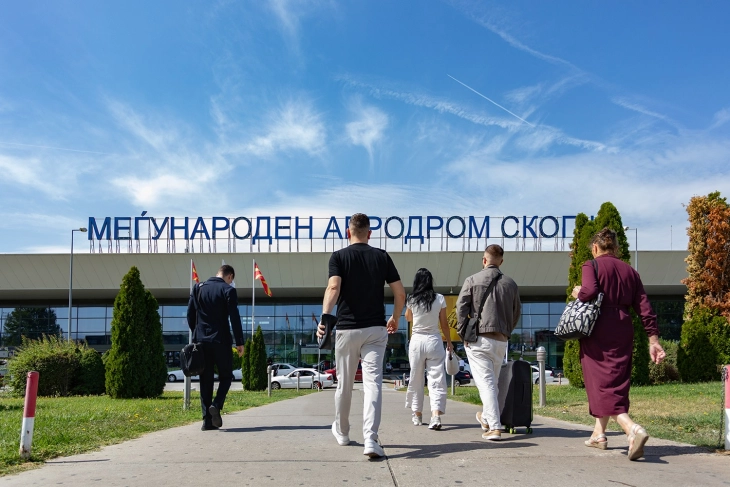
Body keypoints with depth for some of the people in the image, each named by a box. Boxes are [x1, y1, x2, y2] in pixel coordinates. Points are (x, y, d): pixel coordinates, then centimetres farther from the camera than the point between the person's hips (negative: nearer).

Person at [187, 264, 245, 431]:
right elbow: (234, 318, -9)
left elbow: (190, 315, 9)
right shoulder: (228, 290, -5)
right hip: (221, 341, -4)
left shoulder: (198, 288, 9)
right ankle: (216, 405, -12)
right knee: (226, 375, 12)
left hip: (201, 341, 4)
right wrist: (239, 342, -5)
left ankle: (208, 420, 3)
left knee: (205, 380, 7)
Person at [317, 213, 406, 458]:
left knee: (344, 384, 14)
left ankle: (341, 432, 32)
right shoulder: (382, 256, 5)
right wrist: (395, 318, 20)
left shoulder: (339, 256, 0)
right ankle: (370, 439, -20)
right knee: (373, 382, -5)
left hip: (347, 328, 0)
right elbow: (400, 293, 5)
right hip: (376, 329, 1)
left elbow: (333, 287, -19)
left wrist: (325, 316, -29)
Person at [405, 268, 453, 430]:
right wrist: (449, 342, 12)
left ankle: (417, 415, 21)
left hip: (417, 341, 1)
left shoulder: (411, 300, -1)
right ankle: (436, 415, -16)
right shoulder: (439, 299, -2)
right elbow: (444, 324, 2)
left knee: (416, 379, 12)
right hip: (434, 341, -1)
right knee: (437, 379, -2)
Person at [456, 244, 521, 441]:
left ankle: (494, 427, -12)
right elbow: (516, 313, 15)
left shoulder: (472, 280, 0)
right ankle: (486, 417, 31)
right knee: (493, 381, 18)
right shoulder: (510, 284, 11)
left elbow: (461, 308, -6)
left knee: (486, 382, -6)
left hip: (478, 339, -4)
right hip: (501, 341, 4)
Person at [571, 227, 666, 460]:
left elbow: (589, 291, -21)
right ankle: (599, 434, 28)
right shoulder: (630, 271, 13)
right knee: (616, 382, 18)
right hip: (623, 329, 6)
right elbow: (644, 307, 8)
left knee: (602, 383, -6)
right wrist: (653, 339, 8)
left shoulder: (592, 265, -2)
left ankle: (633, 430, -28)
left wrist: (578, 292, 1)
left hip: (598, 329, -6)